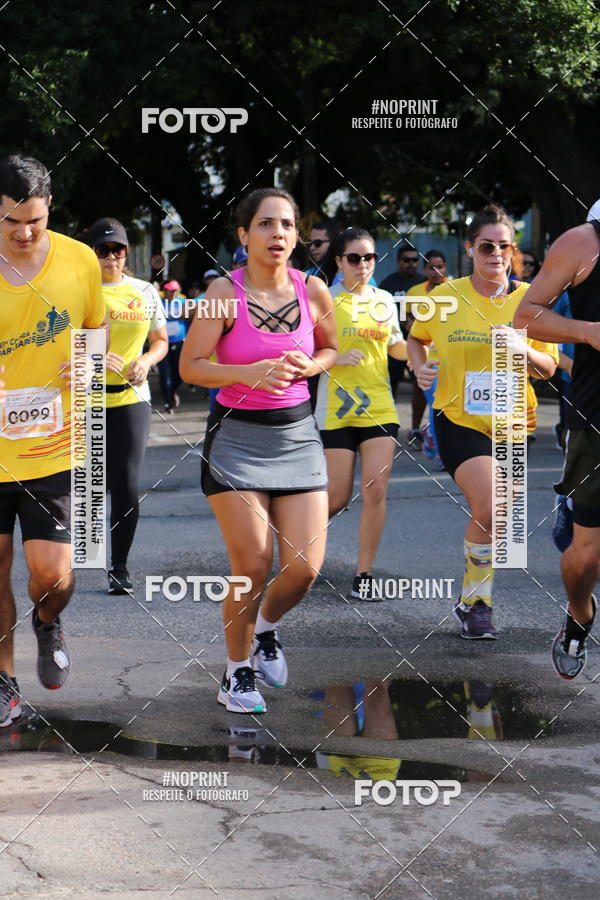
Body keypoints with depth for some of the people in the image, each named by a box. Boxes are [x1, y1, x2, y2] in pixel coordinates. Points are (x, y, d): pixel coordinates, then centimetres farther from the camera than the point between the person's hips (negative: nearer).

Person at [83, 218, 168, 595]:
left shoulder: (145, 292, 8)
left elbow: (161, 341, 17)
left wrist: (145, 361, -4)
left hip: (131, 398, 1)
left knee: (127, 485, -6)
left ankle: (119, 565, 7)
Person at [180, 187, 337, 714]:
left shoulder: (313, 291, -1)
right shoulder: (225, 292, -10)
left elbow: (330, 350, 16)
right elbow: (190, 366, -9)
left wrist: (306, 366, -6)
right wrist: (248, 373, -23)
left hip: (297, 434, 3)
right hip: (236, 436, -3)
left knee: (305, 567, -3)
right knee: (252, 567, -5)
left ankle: (266, 629, 30)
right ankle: (237, 673, 19)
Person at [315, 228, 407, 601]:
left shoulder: (385, 301, 9)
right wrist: (336, 358, -20)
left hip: (380, 408, 3)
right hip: (336, 410, -3)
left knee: (376, 491, -6)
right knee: (338, 496, 0)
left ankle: (364, 574, 6)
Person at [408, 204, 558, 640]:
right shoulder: (445, 297, -3)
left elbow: (549, 368, 1)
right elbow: (416, 337, 15)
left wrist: (522, 349, -19)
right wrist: (421, 367, -5)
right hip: (459, 420, -3)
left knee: (489, 515, 12)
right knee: (489, 511, -20)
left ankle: (473, 599, 33)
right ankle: (477, 599, 0)